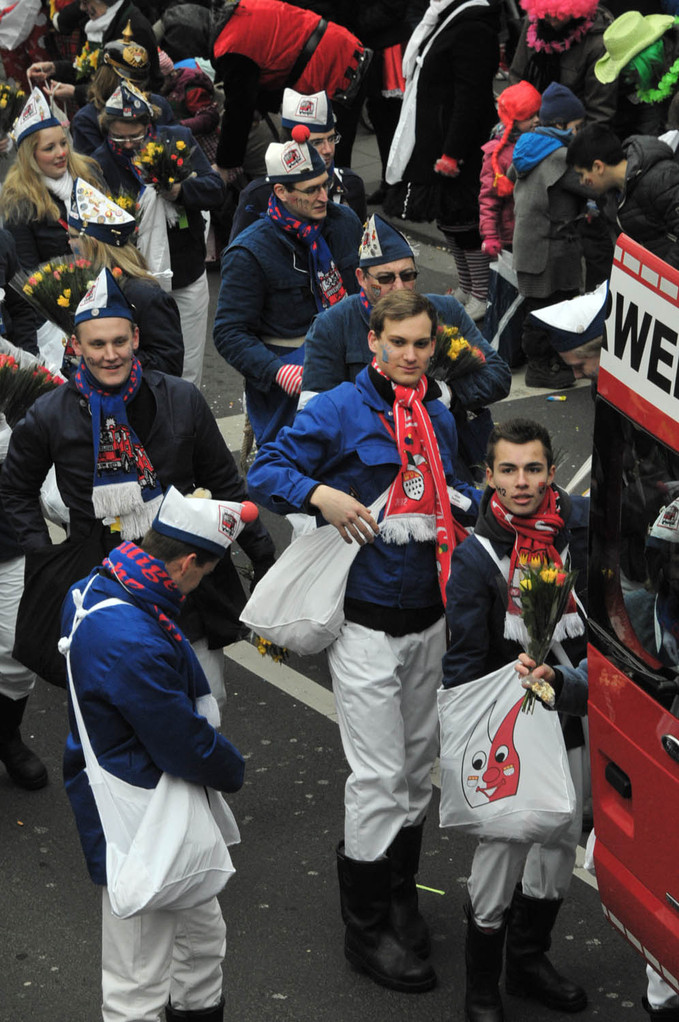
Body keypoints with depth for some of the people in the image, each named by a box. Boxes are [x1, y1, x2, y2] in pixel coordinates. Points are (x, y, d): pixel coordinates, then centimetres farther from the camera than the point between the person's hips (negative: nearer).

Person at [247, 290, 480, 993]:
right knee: (380, 778, -5)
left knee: (417, 769, 16)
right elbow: (265, 472, -10)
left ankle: (399, 898, 33)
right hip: (366, 624, -7)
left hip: (427, 618, 7)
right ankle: (367, 931, 8)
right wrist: (321, 495, -27)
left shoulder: (440, 419, 11)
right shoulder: (339, 410, -9)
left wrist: (478, 501, 4)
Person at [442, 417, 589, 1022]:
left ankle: (530, 961, 40)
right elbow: (463, 664, -12)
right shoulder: (476, 557, -14)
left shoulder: (581, 525, -4)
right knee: (501, 852, 0)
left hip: (569, 726, 5)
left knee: (560, 847, 17)